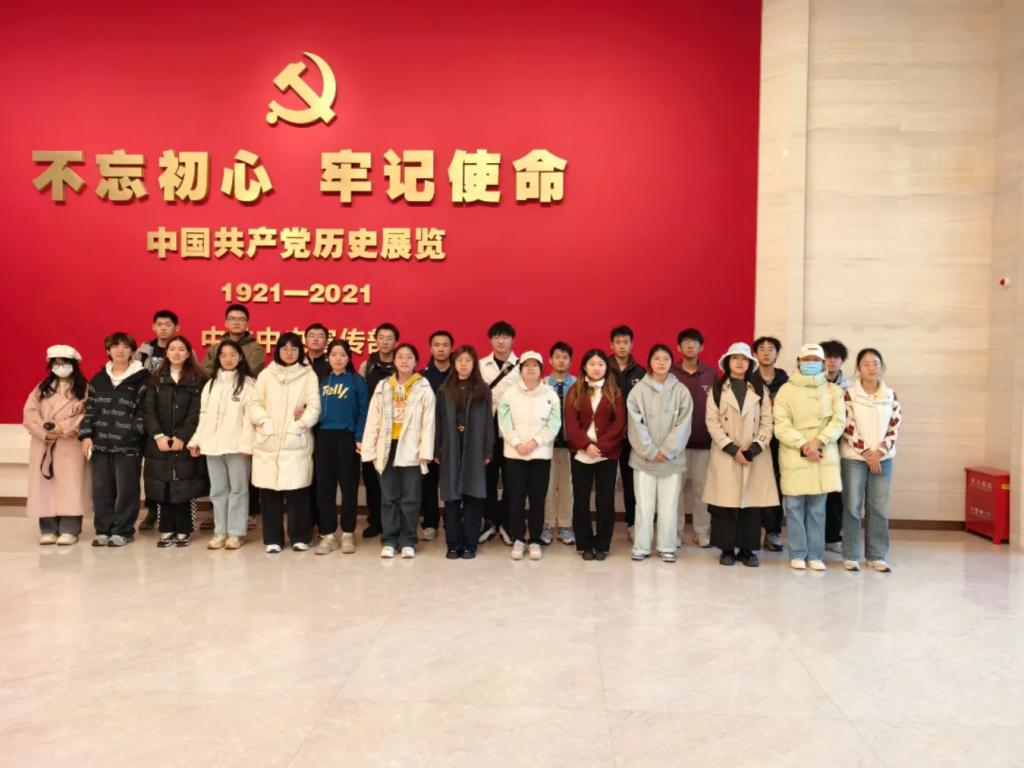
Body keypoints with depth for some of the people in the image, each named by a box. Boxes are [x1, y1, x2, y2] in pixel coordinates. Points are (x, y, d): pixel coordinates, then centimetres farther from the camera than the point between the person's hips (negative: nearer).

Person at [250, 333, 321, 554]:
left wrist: (300, 424, -14)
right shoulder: (266, 374, 12)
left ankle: (299, 537, 12)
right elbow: (256, 404, 8)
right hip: (268, 442, 2)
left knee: (297, 491, -2)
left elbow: (314, 406, -1)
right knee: (269, 492, 3)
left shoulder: (309, 375, 7)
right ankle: (272, 539, 14)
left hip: (297, 442, -2)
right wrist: (266, 423, -8)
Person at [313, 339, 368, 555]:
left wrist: (360, 438, -12)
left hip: (347, 437, -3)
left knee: (349, 486, 3)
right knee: (324, 487, 5)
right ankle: (328, 535, 14)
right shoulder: (322, 381, 11)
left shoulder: (357, 381, 1)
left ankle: (348, 533, 15)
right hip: (323, 437, 3)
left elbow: (363, 412, -3)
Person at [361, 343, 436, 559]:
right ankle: (389, 541, 18)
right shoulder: (383, 386, 9)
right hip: (387, 448, 2)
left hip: (411, 450, -2)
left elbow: (428, 422, -4)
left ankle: (407, 541, 15)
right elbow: (373, 420, 6)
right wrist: (370, 450, 0)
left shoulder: (424, 388, 1)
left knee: (410, 498, 4)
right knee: (389, 498, 8)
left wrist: (425, 452, -10)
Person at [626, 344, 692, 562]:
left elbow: (683, 424, -2)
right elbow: (636, 424, -4)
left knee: (669, 506, 3)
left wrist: (667, 450, -10)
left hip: (672, 457, 1)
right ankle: (641, 546, 13)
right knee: (644, 505, 2)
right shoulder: (638, 390, 1)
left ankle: (667, 547, 16)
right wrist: (651, 451, -11)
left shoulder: (681, 391, 3)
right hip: (644, 457, -1)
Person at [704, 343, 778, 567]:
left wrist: (754, 449, -10)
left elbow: (767, 422, 3)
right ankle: (727, 549, 8)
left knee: (752, 501, 1)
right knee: (726, 501, -2)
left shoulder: (760, 390, 10)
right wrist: (732, 449, -12)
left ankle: (747, 549, 11)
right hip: (725, 454, -1)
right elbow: (713, 423, -2)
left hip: (755, 454, 1)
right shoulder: (717, 389, 6)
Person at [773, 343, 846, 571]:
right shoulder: (786, 390, 3)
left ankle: (815, 555, 15)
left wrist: (818, 441, -15)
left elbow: (838, 421, -1)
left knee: (817, 508, 6)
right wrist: (803, 446, -14)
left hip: (824, 456, 1)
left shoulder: (833, 390, 9)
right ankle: (797, 554, 11)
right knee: (795, 507, 1)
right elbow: (781, 426, -3)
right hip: (794, 456, -1)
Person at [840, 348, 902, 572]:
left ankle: (877, 555, 15)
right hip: (854, 458, -3)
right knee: (852, 506, 1)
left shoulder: (890, 395, 6)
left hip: (882, 458, 3)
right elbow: (848, 428, -8)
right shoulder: (849, 394, -4)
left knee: (879, 508, 5)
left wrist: (879, 452, -9)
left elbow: (894, 427, 3)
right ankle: (851, 556, 10)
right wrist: (866, 454, -11)